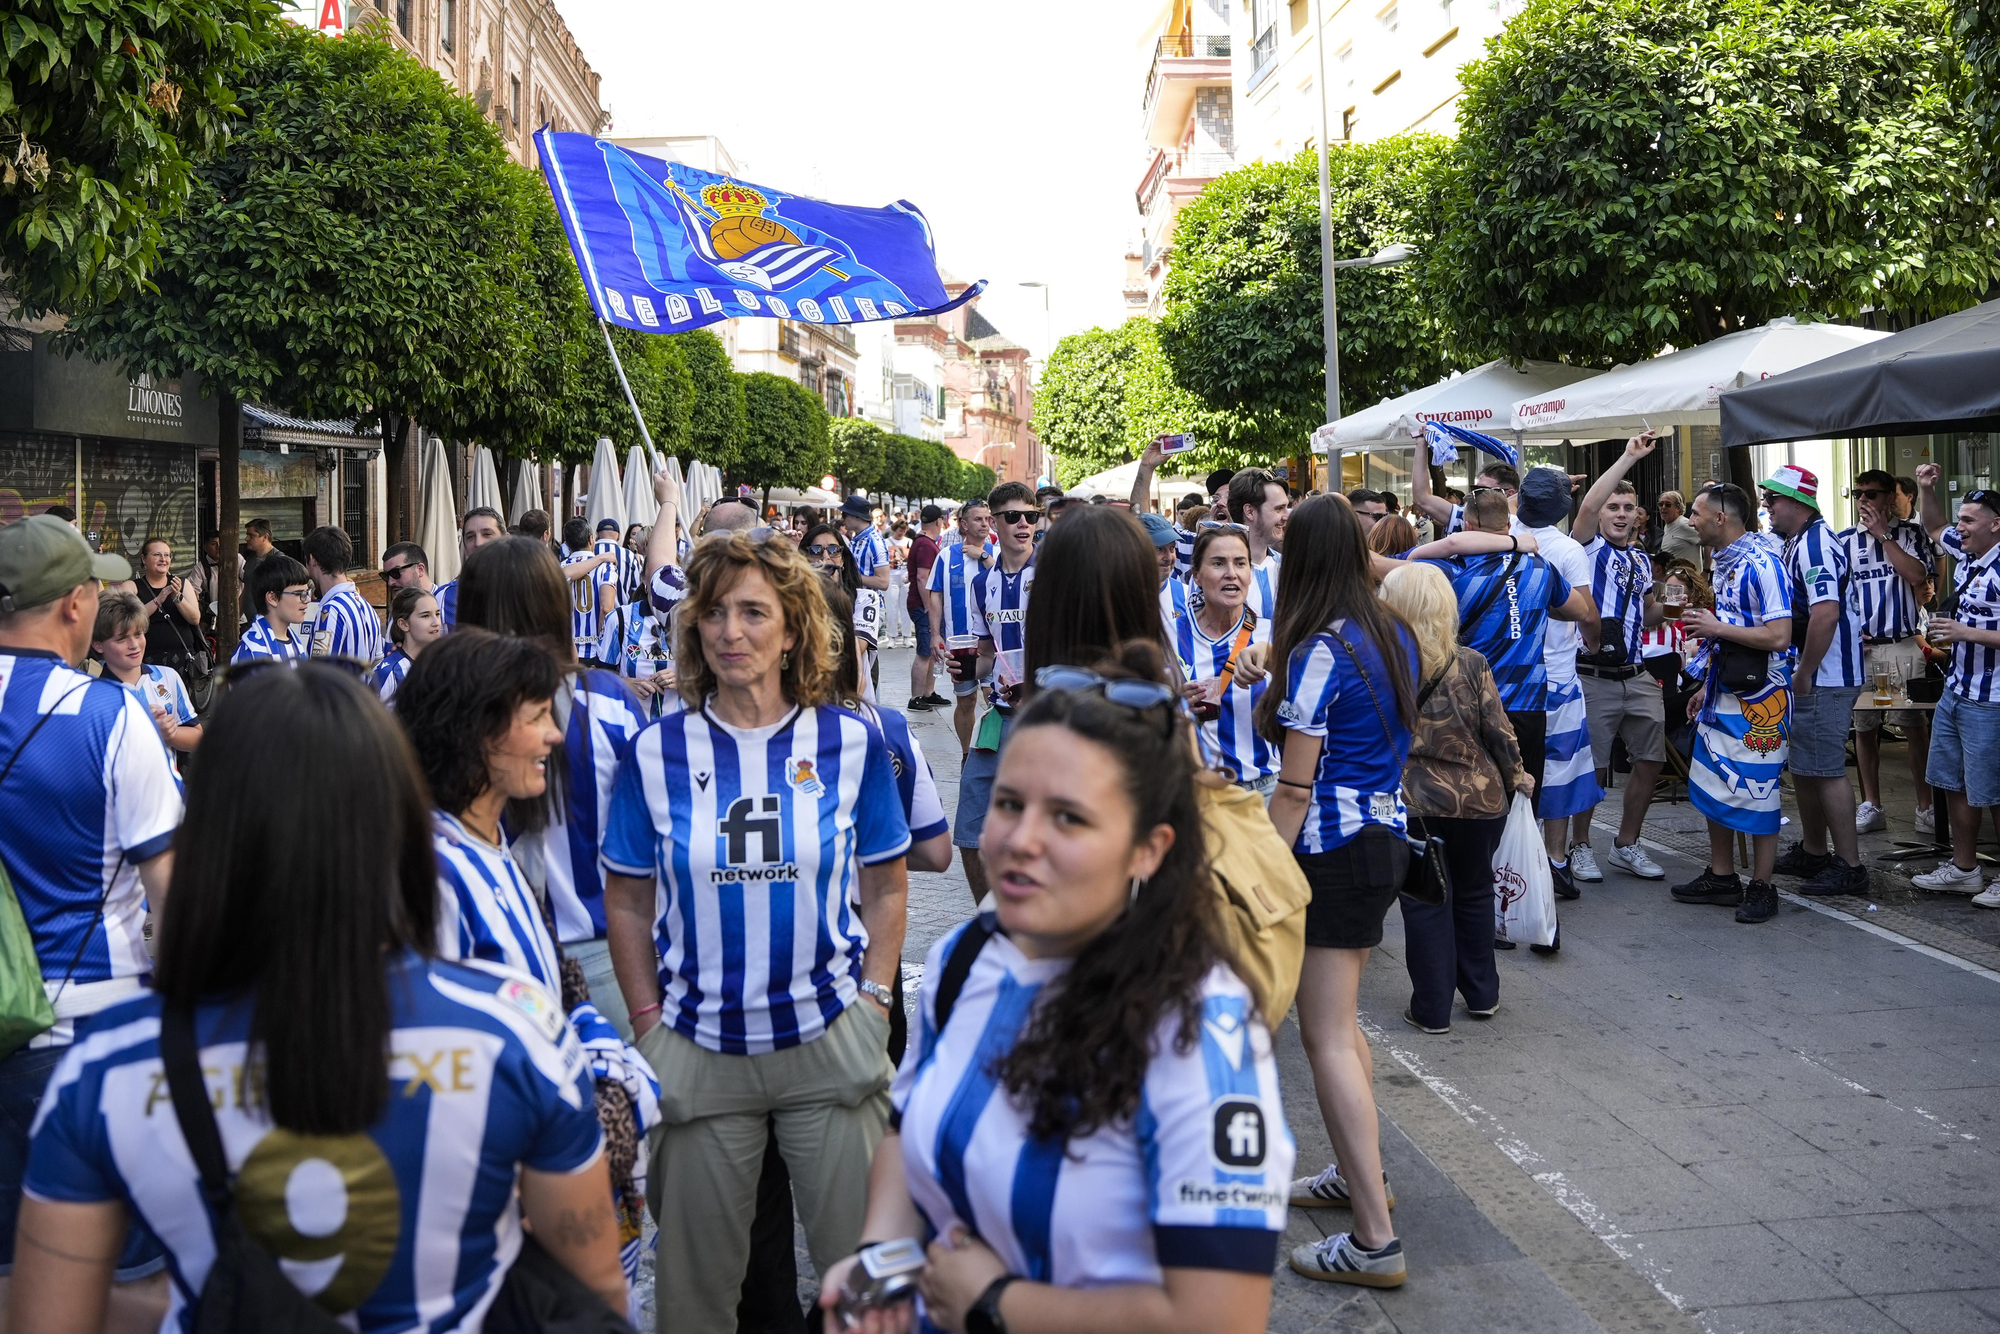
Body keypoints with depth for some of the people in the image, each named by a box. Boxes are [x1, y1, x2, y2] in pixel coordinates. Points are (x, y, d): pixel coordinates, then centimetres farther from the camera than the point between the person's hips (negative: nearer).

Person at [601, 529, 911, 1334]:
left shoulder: (851, 741, -2)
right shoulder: (657, 752, -2)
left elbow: (885, 887, 5)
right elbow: (627, 902, 5)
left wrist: (874, 999, -2)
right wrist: (647, 1024, 0)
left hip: (832, 1041, 0)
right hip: (698, 1050, 1)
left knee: (859, 1257, 10)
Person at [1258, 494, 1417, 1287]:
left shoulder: (1319, 650, -17)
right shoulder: (1394, 635, 7)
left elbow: (1295, 786, -18)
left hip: (1334, 850, -9)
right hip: (1388, 836, 9)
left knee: (1327, 1037, -6)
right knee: (1341, 1021, 21)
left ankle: (1375, 1240, -5)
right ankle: (1360, 1173, 34)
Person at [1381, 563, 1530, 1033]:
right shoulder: (1470, 664, -7)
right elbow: (1498, 730, -4)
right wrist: (1516, 776, 11)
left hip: (1414, 800, -2)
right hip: (1478, 797, 2)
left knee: (1424, 901, 8)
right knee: (1474, 892, 19)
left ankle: (1432, 1009, 13)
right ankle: (1482, 994, 30)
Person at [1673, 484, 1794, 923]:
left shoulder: (1762, 564, -17)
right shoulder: (1724, 563, 13)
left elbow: (1778, 637, -25)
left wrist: (1716, 628, -18)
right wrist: (1707, 687, 20)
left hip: (1758, 700, -10)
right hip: (1724, 694, 10)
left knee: (1757, 792, -2)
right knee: (1713, 787, 14)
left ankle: (1761, 888, 8)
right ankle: (1722, 877, 25)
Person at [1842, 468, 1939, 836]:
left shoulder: (1911, 534, 4)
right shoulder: (1843, 540, 10)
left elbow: (1917, 577, -13)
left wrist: (1882, 534, -10)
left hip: (1904, 646, -2)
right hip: (1858, 648, 2)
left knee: (1916, 726, -4)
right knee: (1863, 728, 7)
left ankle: (1926, 807, 4)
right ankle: (1871, 806, 16)